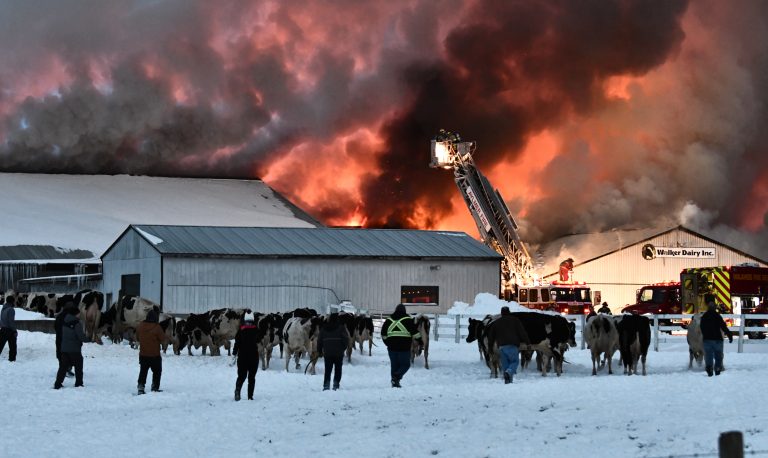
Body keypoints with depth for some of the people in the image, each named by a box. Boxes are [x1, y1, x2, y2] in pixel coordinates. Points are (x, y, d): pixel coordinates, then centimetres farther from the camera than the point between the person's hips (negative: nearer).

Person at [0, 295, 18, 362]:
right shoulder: (11, 310, -14)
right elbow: (11, 321, -18)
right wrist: (15, 331, -14)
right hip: (10, 330, -7)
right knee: (12, 346, 4)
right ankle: (12, 359, 4)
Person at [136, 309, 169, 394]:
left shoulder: (140, 326, -3)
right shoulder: (157, 327, -20)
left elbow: (137, 336, 12)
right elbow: (163, 339, -12)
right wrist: (166, 338, 10)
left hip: (143, 354, 4)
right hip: (155, 355, -4)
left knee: (143, 371, 15)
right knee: (157, 371, 12)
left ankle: (141, 387, 6)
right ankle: (155, 387, 12)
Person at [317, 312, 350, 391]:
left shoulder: (324, 328, 7)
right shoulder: (341, 327, -4)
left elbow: (319, 340, 10)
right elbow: (346, 338, -8)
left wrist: (319, 351, 17)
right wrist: (344, 348, 5)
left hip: (327, 353, 3)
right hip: (338, 353, -3)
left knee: (328, 370, 7)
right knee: (338, 370, 7)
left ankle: (326, 385, -4)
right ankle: (336, 384, -1)